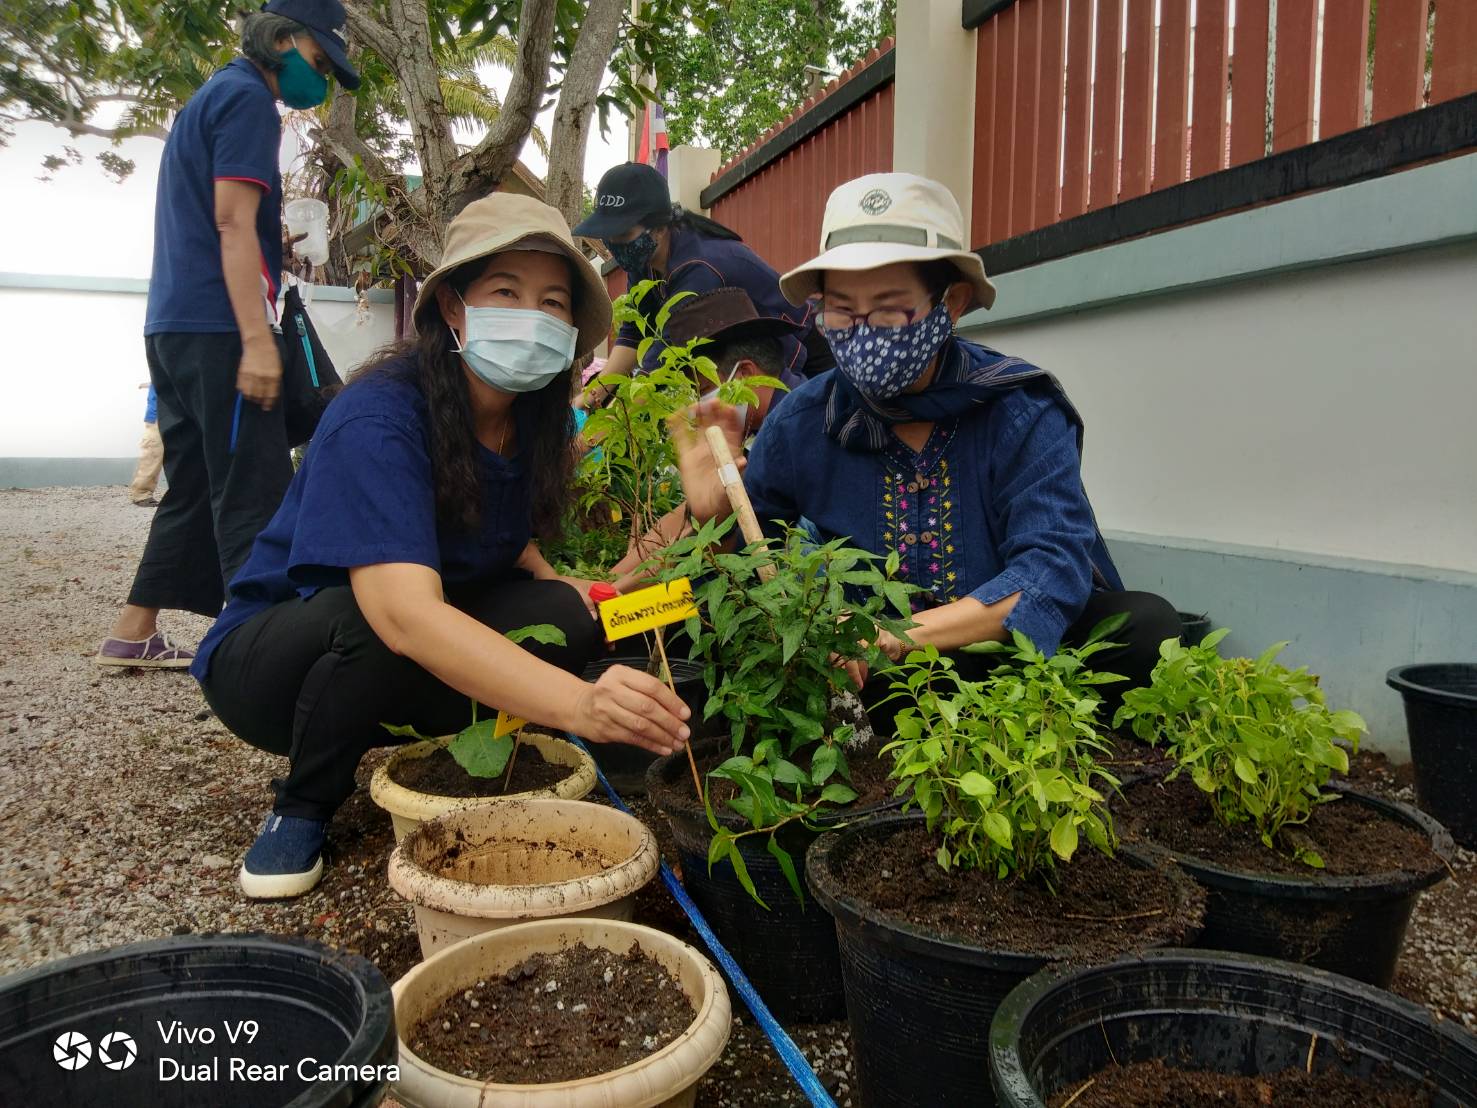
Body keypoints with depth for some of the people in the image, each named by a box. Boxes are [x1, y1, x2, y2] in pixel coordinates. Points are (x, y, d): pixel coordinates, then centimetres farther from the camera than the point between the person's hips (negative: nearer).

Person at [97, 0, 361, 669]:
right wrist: (257, 339, -21)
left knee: (194, 488, 13)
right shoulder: (248, 98, -5)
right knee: (255, 494, -11)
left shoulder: (208, 98, 25)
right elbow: (233, 223, -15)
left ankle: (133, 634, 17)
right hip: (216, 328, -10)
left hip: (171, 326, 10)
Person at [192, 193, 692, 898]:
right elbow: (404, 611, -44)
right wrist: (578, 704, -58)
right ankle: (304, 805, -8)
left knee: (569, 618, -17)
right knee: (373, 616, -37)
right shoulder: (378, 418, -30)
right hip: (268, 656, -5)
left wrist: (556, 585, -13)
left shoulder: (534, 419, -8)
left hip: (425, 662, 6)